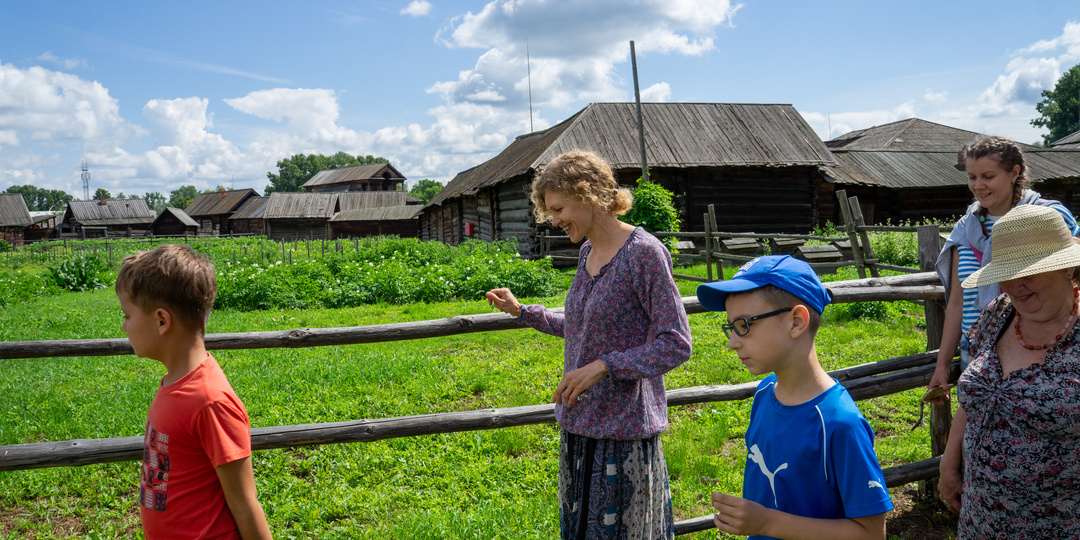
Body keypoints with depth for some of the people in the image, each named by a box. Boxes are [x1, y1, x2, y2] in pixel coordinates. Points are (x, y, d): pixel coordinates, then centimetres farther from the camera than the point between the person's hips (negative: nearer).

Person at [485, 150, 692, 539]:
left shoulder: (643, 253, -17)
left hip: (623, 431, -8)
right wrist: (521, 311, 17)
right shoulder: (587, 252, 8)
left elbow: (676, 344, -19)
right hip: (580, 425, 8)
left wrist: (603, 366, -26)